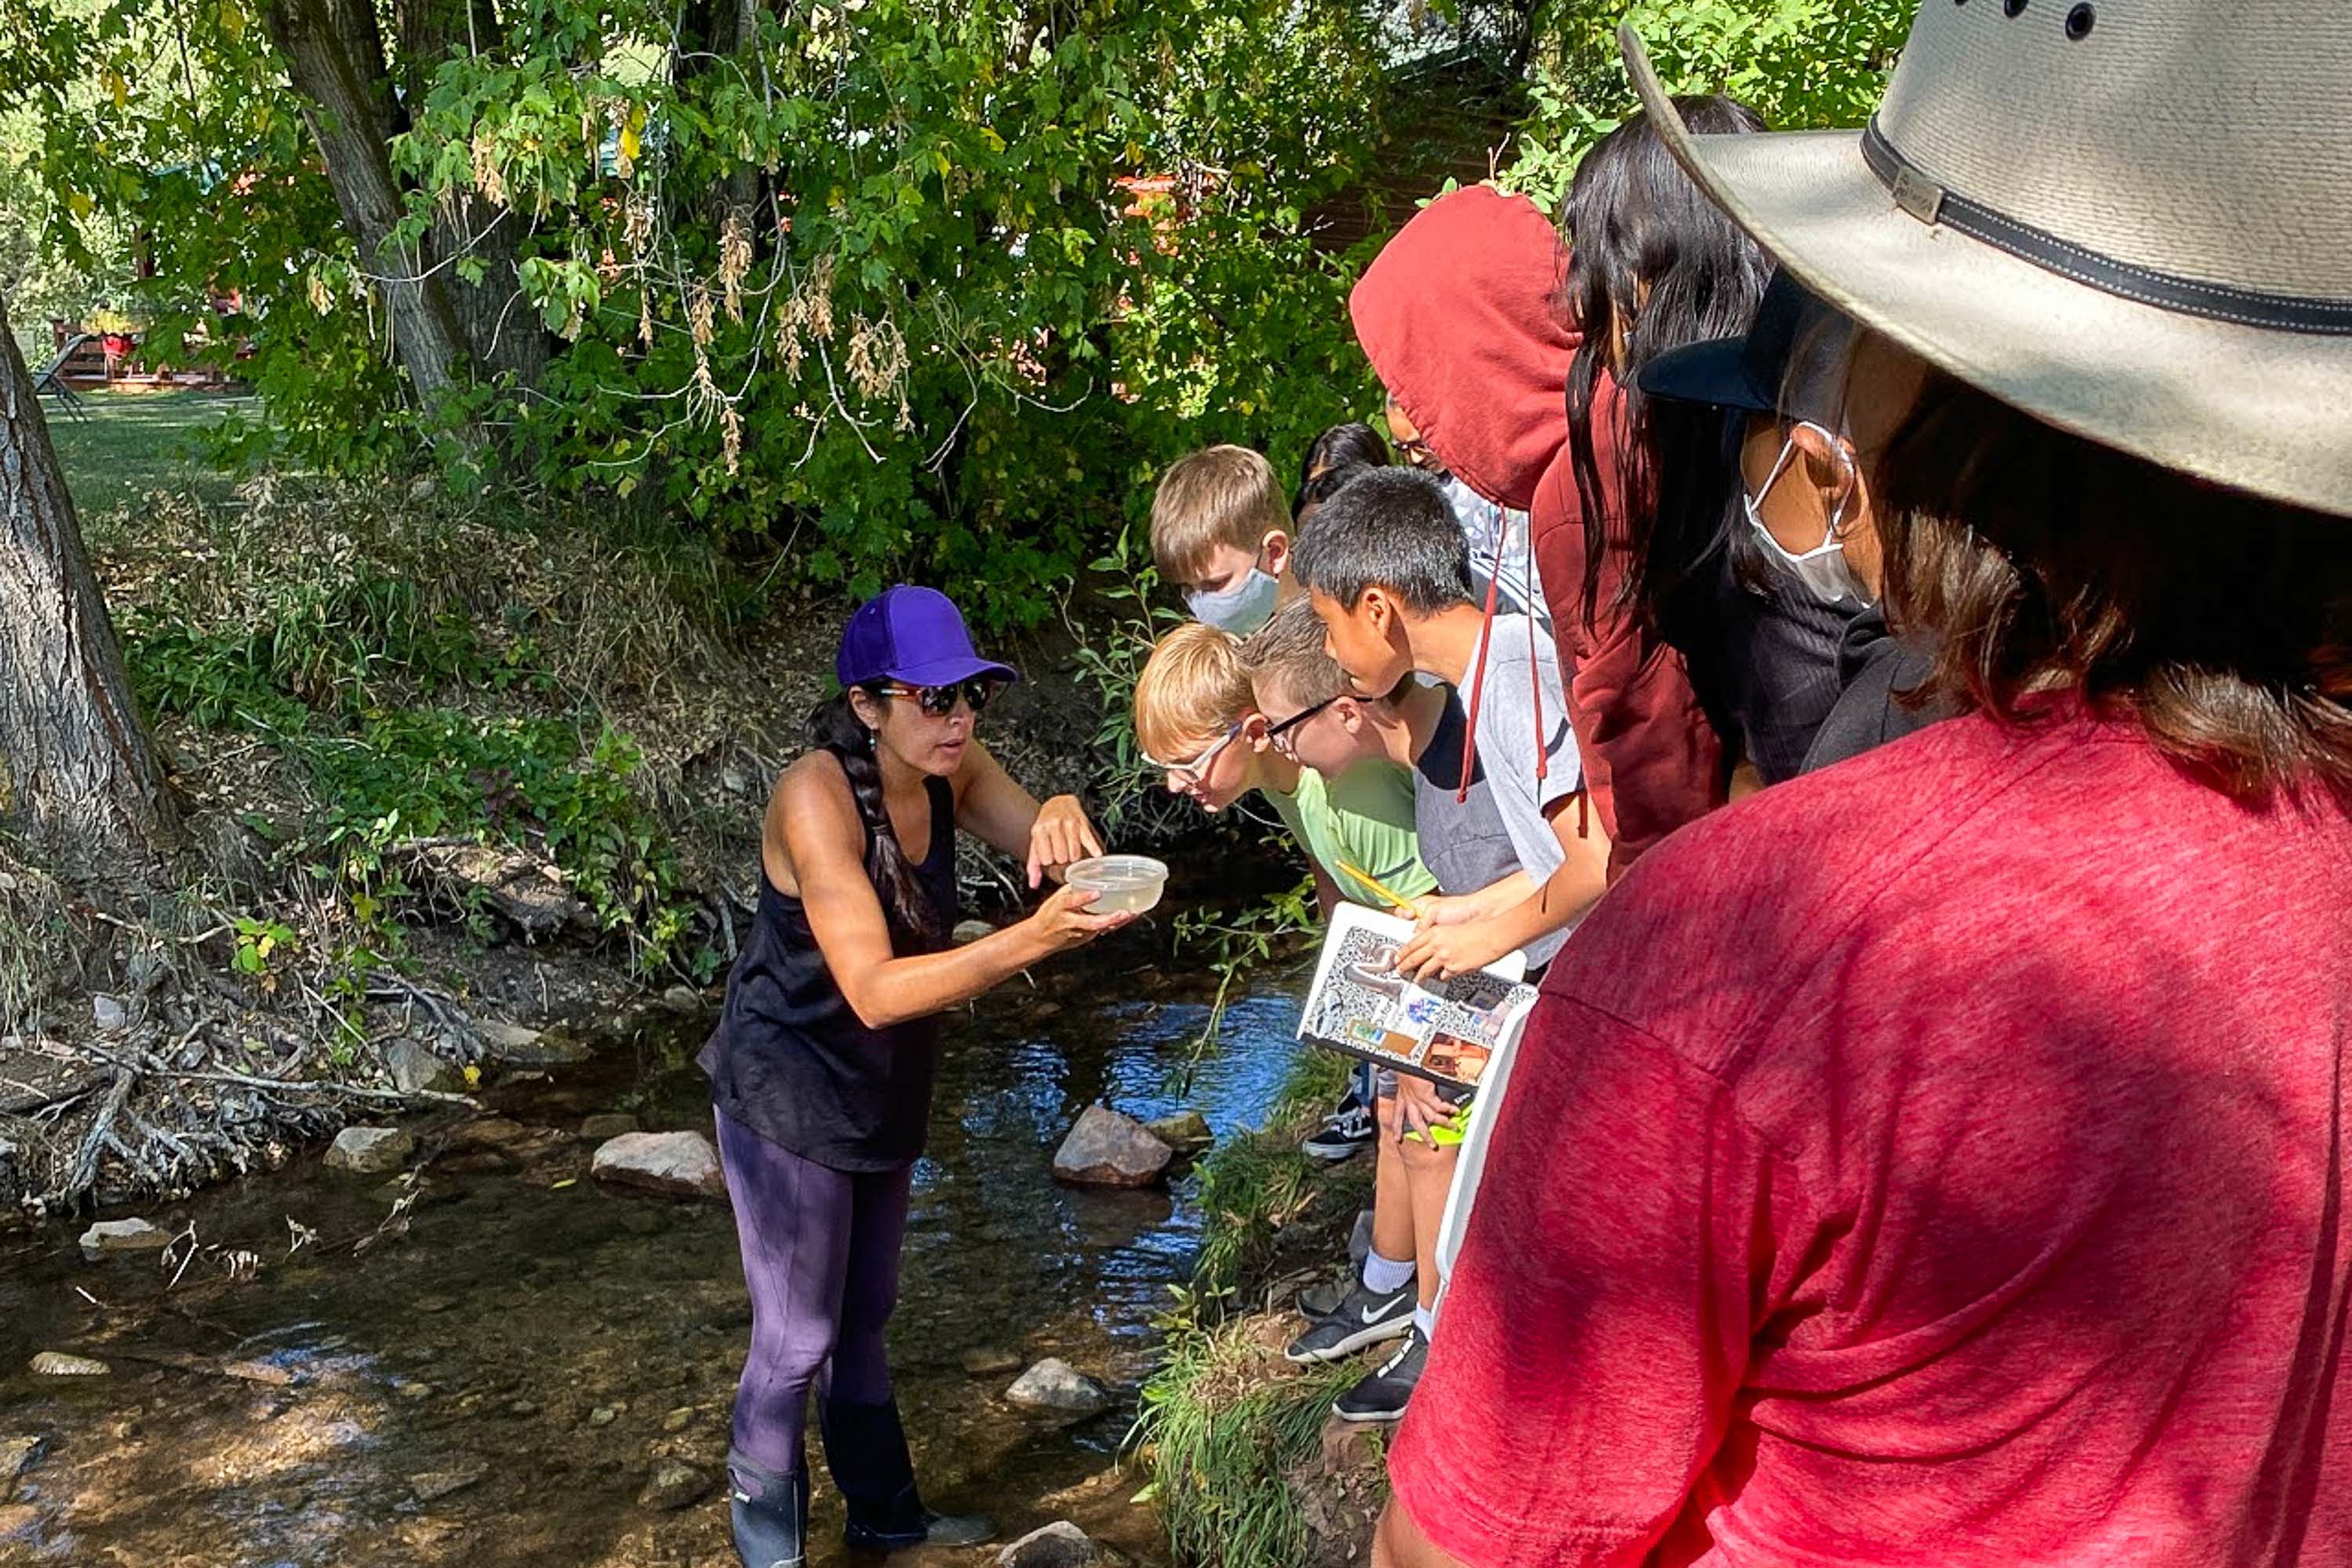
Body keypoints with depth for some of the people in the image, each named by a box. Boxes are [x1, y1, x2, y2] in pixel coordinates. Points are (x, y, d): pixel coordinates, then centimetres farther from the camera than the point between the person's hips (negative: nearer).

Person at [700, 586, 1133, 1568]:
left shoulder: (951, 774, -8)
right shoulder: (817, 798, -30)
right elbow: (875, 991, -35)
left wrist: (1063, 815, -33)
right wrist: (1029, 941, -44)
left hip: (882, 1098, 7)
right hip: (788, 1105, -7)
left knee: (864, 1315, 22)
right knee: (797, 1342, 3)